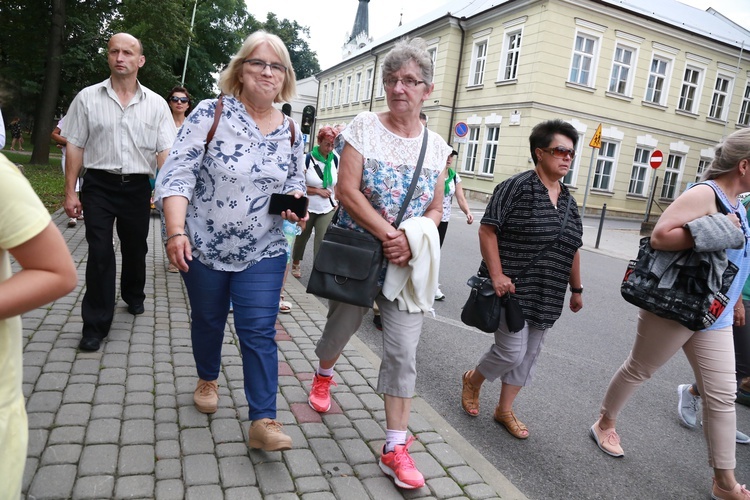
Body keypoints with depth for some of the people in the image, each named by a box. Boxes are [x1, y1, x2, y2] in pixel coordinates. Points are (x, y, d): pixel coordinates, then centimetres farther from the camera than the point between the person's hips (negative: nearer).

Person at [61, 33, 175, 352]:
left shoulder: (156, 104, 3)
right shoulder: (88, 98, 1)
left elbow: (164, 152, -1)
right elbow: (74, 147, 2)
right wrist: (70, 192, -3)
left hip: (137, 186, 2)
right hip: (99, 185, -1)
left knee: (135, 248, 16)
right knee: (99, 252, -6)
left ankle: (133, 296, 43)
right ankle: (95, 325, 3)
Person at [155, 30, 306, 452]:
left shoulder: (292, 132, 2)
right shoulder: (211, 113, -10)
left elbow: (296, 184, 12)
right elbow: (178, 174, -15)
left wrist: (294, 203, -12)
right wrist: (176, 231, -27)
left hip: (263, 252, 2)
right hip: (204, 246, -1)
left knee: (259, 332, -3)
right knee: (208, 320, 18)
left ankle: (263, 422, 3)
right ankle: (208, 379, 46)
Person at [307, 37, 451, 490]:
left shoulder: (437, 146, 4)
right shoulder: (365, 126, -5)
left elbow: (436, 208, 6)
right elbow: (347, 190, -13)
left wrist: (412, 241, -15)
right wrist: (389, 234, -20)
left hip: (407, 262, 2)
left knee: (404, 350, -3)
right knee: (343, 323, 17)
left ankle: (396, 447, 10)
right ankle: (324, 374, 53)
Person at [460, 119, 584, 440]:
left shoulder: (568, 201, 12)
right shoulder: (517, 187, -9)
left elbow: (572, 250, 19)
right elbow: (487, 230, -13)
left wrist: (576, 289, 19)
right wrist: (496, 275, -20)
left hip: (547, 298, 7)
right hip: (512, 289, -7)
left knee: (529, 355, 11)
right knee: (512, 351, -7)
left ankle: (505, 410, 28)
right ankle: (472, 381, 23)